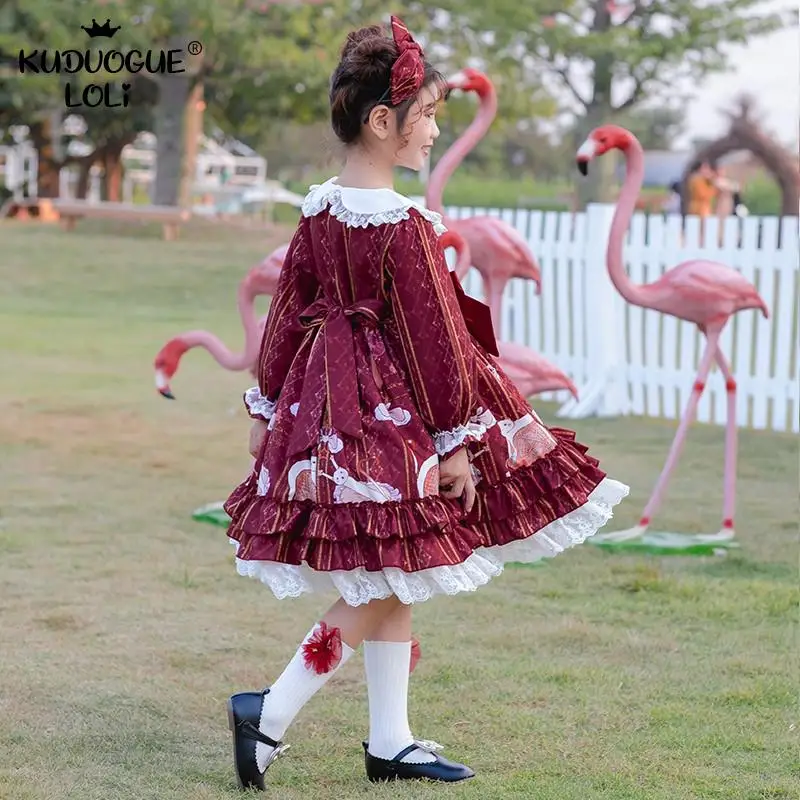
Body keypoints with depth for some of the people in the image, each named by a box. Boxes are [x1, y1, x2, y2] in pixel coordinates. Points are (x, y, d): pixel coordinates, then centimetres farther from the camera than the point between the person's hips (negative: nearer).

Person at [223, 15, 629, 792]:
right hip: (390, 408, -8)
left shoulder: (318, 211, 5)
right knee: (383, 589, 0)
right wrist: (459, 441, -9)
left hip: (325, 401, 8)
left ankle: (390, 742, 20)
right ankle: (270, 713, -5)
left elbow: (287, 312, 11)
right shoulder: (403, 226, -18)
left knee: (387, 587, 15)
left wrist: (266, 408, 20)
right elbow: (433, 340, -15)